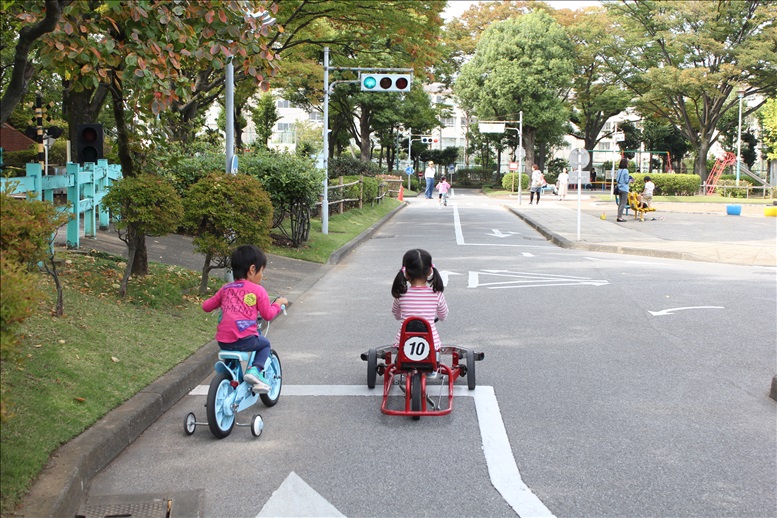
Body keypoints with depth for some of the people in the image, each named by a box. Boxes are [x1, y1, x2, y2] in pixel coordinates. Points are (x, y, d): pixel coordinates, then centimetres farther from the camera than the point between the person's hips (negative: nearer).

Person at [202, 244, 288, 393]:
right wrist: (278, 303, 21)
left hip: (223, 341, 5)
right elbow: (268, 314, 3)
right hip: (245, 340, -5)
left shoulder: (225, 289, 15)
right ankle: (255, 369, 0)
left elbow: (206, 306, 18)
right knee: (265, 344, 23)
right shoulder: (258, 290, 2)